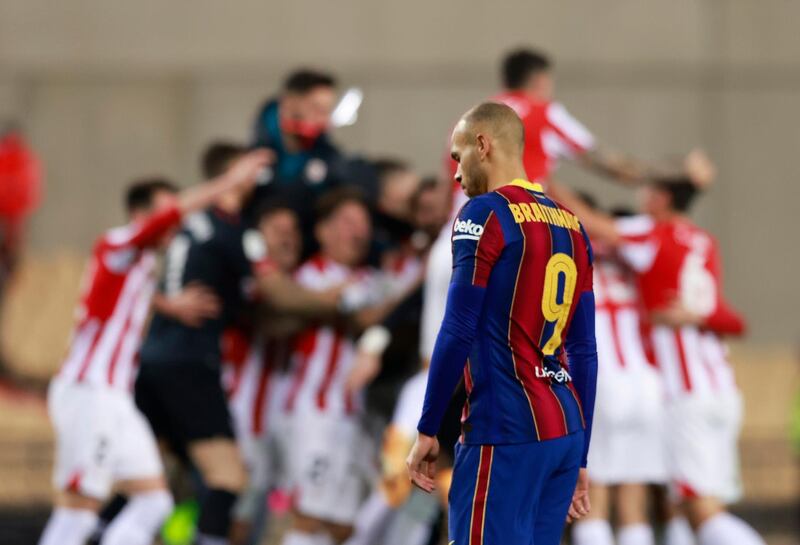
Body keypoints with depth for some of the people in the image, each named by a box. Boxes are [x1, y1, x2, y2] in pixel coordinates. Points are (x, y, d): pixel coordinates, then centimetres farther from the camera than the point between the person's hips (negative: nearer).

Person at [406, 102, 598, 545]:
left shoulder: (486, 214, -7)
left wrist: (428, 431, -5)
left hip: (506, 433, -8)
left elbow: (458, 333, -12)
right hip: (566, 432, 8)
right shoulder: (570, 225, 15)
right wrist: (579, 458, 20)